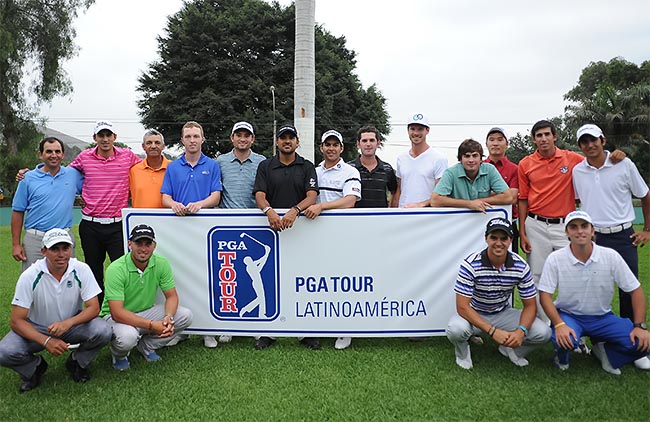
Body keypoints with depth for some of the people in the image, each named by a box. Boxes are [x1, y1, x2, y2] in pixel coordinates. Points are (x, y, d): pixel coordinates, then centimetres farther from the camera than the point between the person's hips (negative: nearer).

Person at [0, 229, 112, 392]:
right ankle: (35, 367, 8)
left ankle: (76, 363, 4)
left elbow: (93, 308, -15)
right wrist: (46, 341, -32)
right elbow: (17, 321, -17)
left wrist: (67, 323, -34)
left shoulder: (81, 270, -16)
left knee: (103, 331, -27)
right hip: (36, 329, 0)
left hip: (72, 325, 1)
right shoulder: (30, 276, -19)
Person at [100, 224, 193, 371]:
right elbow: (117, 313, -29)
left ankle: (146, 345, 7)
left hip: (146, 311, 5)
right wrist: (151, 325, -34)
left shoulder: (161, 263, -10)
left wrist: (169, 317, -27)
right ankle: (119, 354, 2)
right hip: (116, 316, -5)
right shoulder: (116, 269, -25)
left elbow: (172, 296, -5)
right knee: (128, 337, -38)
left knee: (186, 316, -14)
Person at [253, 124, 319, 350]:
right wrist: (269, 211, -23)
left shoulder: (307, 167, 10)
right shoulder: (265, 166, 11)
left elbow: (312, 196, -3)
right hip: (271, 229, 1)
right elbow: (259, 195, 0)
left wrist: (295, 210, -23)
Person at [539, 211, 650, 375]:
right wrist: (559, 324, -26)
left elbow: (635, 290, -3)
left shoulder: (611, 256, -9)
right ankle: (562, 357, 4)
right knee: (564, 339, -35)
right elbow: (545, 295, -12)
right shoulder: (555, 259, -12)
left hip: (602, 318, 2)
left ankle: (603, 351, 10)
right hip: (568, 315, -2)